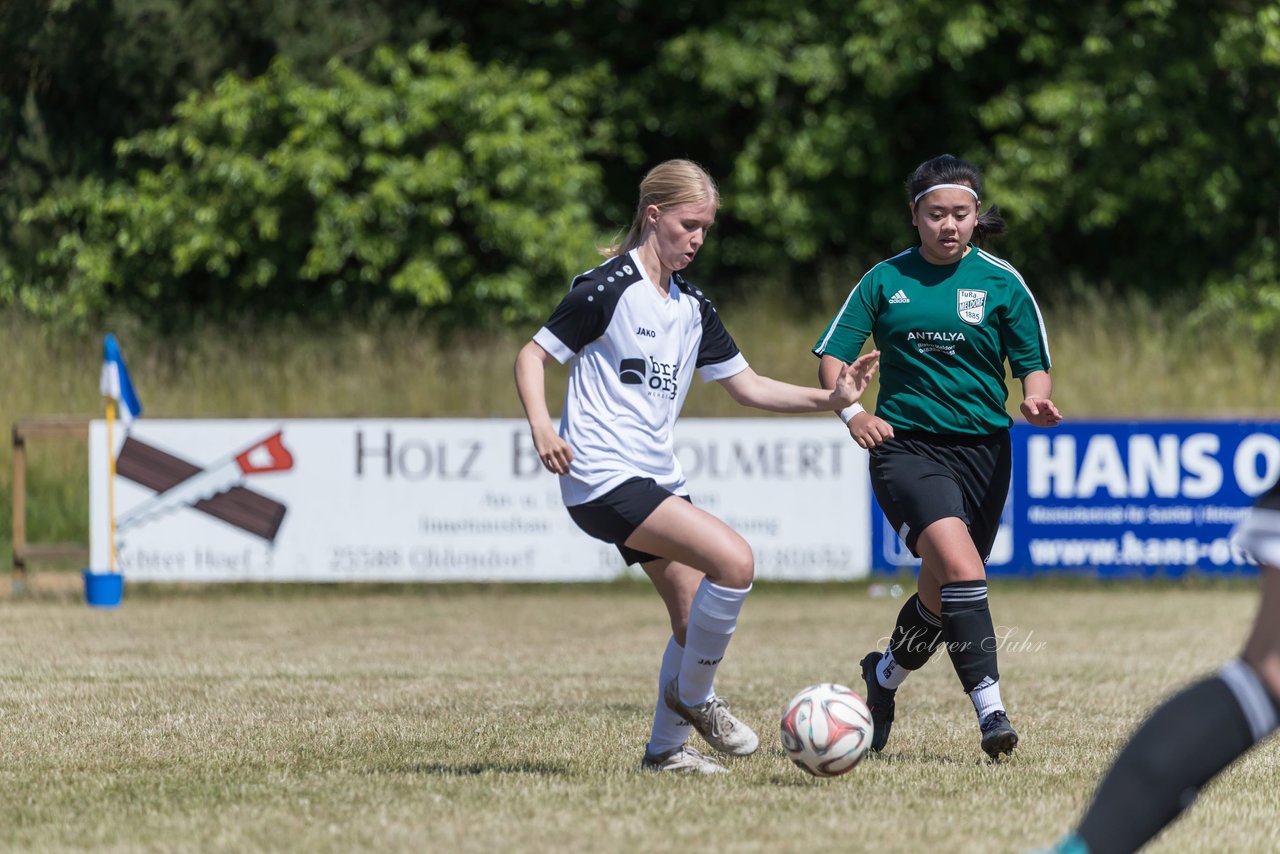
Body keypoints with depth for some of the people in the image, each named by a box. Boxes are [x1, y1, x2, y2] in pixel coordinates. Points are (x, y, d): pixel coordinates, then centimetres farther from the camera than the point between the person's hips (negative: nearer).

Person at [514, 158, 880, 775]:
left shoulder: (692, 307, 14)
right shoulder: (608, 288, -9)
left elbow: (747, 386, 17)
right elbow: (533, 355, -6)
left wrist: (829, 400, 5)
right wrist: (540, 426, -22)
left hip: (656, 480, 9)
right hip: (603, 476, -9)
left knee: (696, 617, 8)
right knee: (734, 560, -22)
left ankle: (666, 748, 22)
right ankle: (693, 696, -4)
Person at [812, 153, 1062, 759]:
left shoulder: (1000, 282, 5)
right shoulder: (885, 280, 5)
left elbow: (1033, 363, 7)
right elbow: (832, 354, 8)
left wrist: (1036, 398, -16)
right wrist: (851, 411, -11)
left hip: (981, 451, 2)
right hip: (905, 444, -2)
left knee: (942, 594, 10)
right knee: (959, 561, -26)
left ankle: (885, 676, 41)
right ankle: (990, 709, -30)